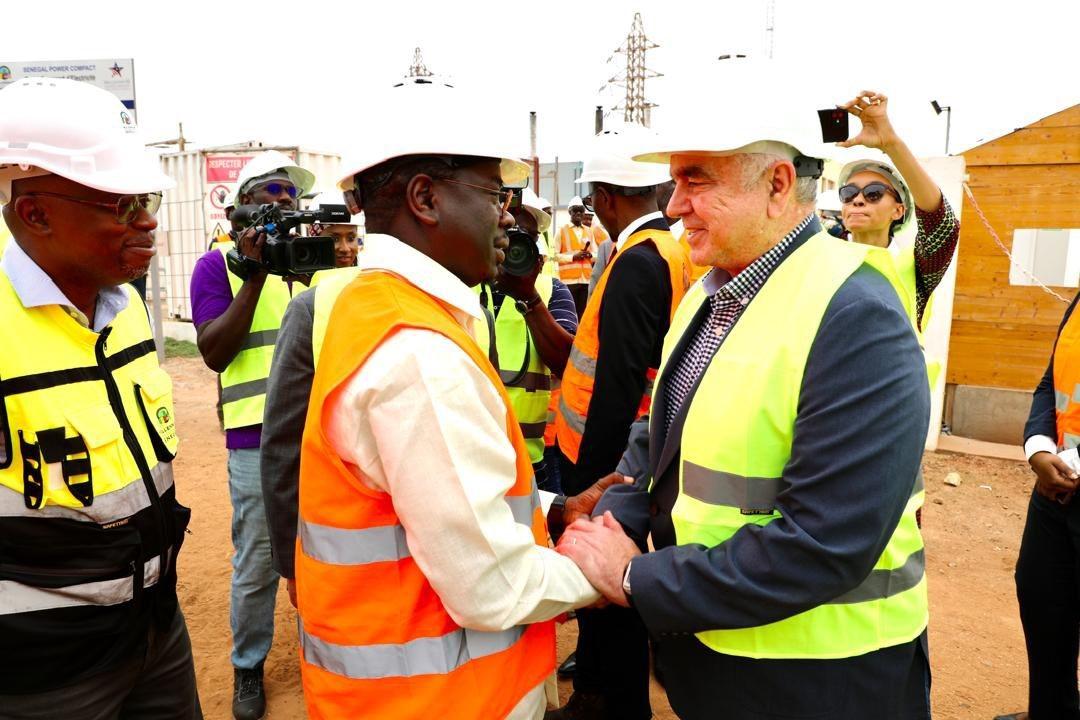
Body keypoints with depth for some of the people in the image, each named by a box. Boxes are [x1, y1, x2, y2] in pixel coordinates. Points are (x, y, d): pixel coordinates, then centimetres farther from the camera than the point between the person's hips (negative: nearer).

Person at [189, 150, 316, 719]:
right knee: (258, 564, 5)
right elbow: (214, 352, -10)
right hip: (257, 438, -4)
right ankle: (248, 668, 26)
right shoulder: (219, 264, 0)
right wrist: (256, 274, -16)